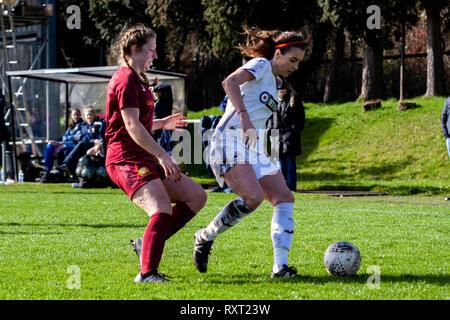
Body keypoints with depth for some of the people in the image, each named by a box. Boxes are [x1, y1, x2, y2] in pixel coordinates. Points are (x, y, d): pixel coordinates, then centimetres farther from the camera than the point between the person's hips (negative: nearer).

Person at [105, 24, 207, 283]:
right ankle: (147, 273, -30)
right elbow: (132, 126, -19)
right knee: (163, 210, -27)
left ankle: (149, 244, 6)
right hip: (127, 159, -10)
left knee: (196, 196, 5)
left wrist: (162, 123, 29)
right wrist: (162, 156, -20)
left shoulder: (137, 80, 23)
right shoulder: (126, 80, -11)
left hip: (143, 159, 10)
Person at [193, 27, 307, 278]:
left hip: (255, 149, 10)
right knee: (253, 197, -27)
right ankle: (205, 237, -8)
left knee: (284, 198, -5)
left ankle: (280, 266, -9)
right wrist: (244, 117, -31)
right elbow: (230, 83, -22)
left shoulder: (274, 81, 23)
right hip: (231, 142, -10)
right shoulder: (260, 65, -3)